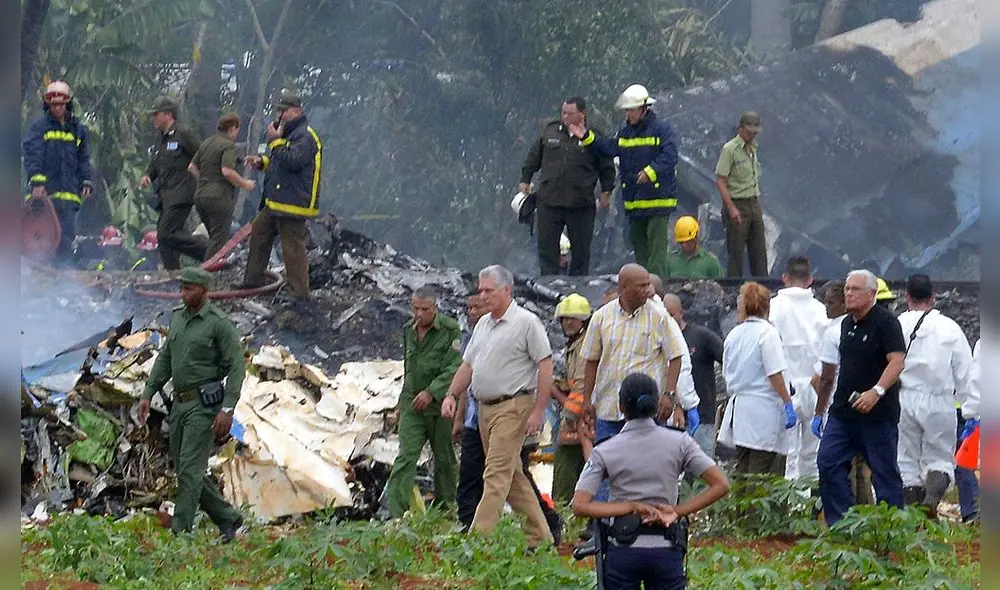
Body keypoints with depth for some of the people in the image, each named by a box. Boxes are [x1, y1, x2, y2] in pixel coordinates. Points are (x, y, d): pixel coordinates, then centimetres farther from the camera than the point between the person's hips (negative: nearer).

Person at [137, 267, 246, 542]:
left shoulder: (219, 323, -11)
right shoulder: (178, 317, 12)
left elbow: (237, 366, -13)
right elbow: (165, 359, 20)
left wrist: (227, 409, -21)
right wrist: (148, 394, 14)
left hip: (204, 405, -8)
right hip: (180, 404, 8)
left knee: (190, 468, -12)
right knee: (185, 470, 10)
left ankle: (180, 532, -11)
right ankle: (228, 519, 22)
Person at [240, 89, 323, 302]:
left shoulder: (305, 136, -14)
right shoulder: (290, 133, 20)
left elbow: (292, 161, -27)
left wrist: (276, 141, -18)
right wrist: (262, 162, 15)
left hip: (293, 204, -11)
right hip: (276, 202, 11)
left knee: (292, 247, -9)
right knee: (259, 232, 19)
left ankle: (299, 292, -5)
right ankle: (252, 280, 29)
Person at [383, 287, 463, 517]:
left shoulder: (450, 330, -9)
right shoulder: (408, 330, 10)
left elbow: (455, 368, -17)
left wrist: (431, 392, -24)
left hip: (440, 404, -4)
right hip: (411, 404, 4)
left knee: (444, 459, 8)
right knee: (406, 456, -8)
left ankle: (444, 508, 22)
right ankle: (396, 512, -15)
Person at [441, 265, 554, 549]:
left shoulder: (526, 322, -8)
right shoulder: (483, 324, 16)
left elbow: (545, 366, -11)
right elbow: (468, 365, 21)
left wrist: (539, 410, -16)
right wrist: (452, 395, 5)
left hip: (513, 406, -9)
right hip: (485, 408, 9)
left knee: (497, 475, -13)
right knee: (513, 476, 11)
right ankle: (540, 537, 18)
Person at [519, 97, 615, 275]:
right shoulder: (550, 130, 6)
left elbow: (607, 167, 5)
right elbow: (534, 157, 18)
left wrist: (606, 191, 2)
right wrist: (525, 179, 17)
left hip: (581, 205, -2)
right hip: (549, 200, 2)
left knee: (581, 248, 5)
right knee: (546, 247, 3)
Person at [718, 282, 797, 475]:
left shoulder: (733, 334, 11)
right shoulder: (767, 332, -9)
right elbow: (775, 374, -14)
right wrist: (788, 404, -10)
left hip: (738, 406, 6)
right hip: (764, 407, -6)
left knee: (742, 472, 10)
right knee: (760, 475, -6)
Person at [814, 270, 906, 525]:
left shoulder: (885, 322, -8)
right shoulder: (846, 324, 15)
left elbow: (897, 362, -18)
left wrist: (877, 391, -32)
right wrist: (819, 412, 22)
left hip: (878, 414, -7)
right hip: (842, 411, 7)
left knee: (885, 472, -2)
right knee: (828, 463, -3)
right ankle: (838, 523, 1)